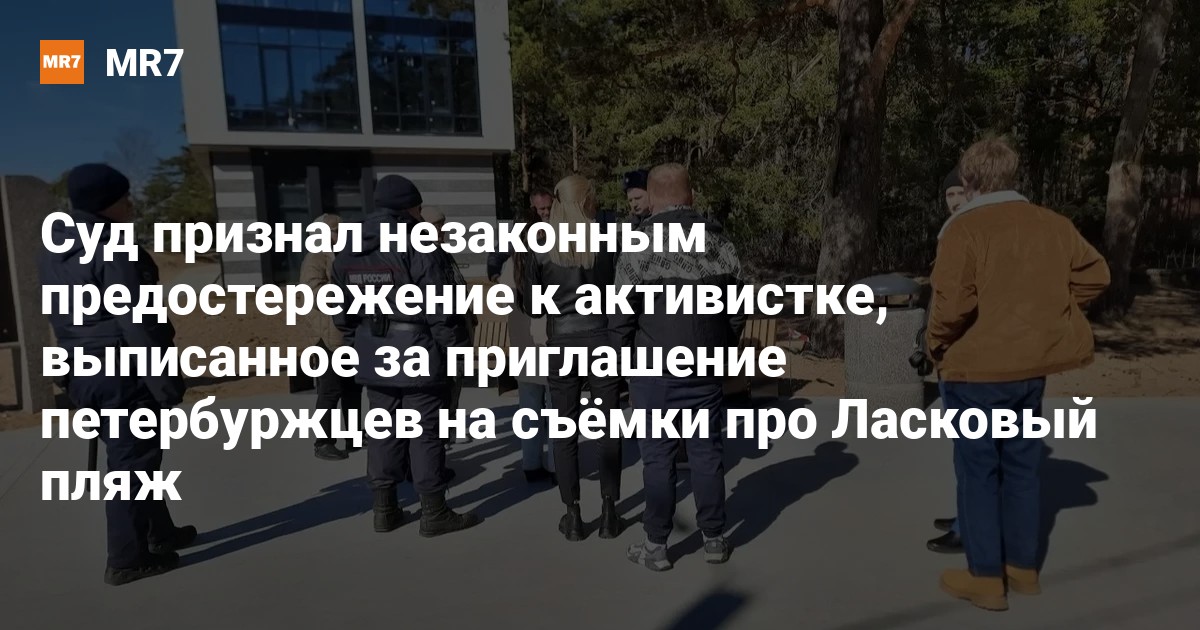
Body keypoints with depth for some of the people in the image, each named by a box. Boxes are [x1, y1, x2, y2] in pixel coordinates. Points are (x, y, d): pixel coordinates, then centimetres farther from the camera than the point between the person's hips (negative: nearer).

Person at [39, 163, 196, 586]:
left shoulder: (53, 252, 12)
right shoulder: (114, 252, -17)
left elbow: (65, 317, 18)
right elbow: (135, 322, -21)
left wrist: (78, 363, 23)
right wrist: (164, 379, -19)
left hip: (84, 373, 9)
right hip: (123, 373, -9)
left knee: (131, 456, 19)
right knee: (132, 462, -1)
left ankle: (160, 532, 32)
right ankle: (127, 560, 6)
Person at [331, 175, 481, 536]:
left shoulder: (348, 252, 9)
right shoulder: (419, 247, -14)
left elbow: (343, 310, 13)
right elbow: (441, 308, -16)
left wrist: (359, 346, 20)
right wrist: (457, 349, -7)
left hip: (374, 355, 7)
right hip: (418, 352, -7)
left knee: (383, 432, 14)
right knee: (425, 433, 2)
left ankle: (385, 510, 22)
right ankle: (434, 513, 11)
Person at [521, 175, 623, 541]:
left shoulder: (542, 249, 0)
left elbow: (531, 307, 3)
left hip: (561, 346, 1)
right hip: (602, 343, 0)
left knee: (565, 431, 9)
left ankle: (573, 515, 14)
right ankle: (608, 513, 15)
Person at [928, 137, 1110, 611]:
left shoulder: (964, 227, -14)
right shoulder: (1052, 224, 7)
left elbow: (954, 302, -22)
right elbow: (1095, 274, 11)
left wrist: (936, 345, -6)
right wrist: (1049, 314, 14)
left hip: (977, 368, -6)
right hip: (1032, 366, 6)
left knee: (978, 470, 5)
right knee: (1022, 465, 17)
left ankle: (986, 578, 13)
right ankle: (1023, 567, 29)